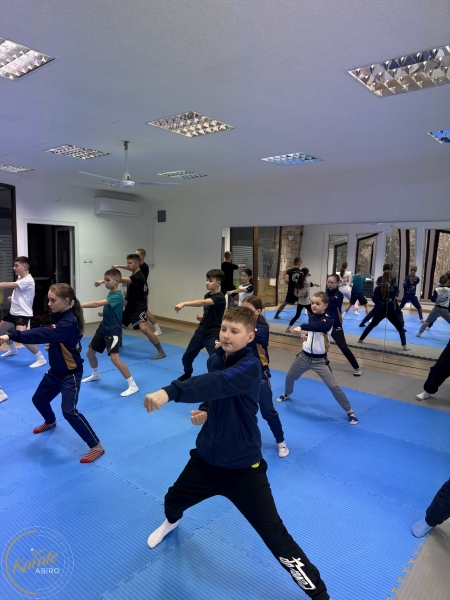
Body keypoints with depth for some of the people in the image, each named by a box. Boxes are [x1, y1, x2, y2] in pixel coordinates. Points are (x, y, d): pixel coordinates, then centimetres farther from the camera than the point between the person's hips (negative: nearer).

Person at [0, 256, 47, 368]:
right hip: (13, 312, 10)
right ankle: (13, 350, 44)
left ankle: (41, 359, -15)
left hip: (23, 313, -10)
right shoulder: (20, 278, 11)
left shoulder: (28, 280, -20)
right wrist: (14, 298, 6)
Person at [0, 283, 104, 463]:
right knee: (39, 399, 24)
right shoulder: (59, 315, 1)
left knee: (69, 411, -16)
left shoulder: (69, 322, -30)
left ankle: (96, 446, -3)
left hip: (70, 373, -9)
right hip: (56, 370, 9)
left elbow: (44, 334, -42)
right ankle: (50, 422, 57)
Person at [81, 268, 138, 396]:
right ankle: (95, 375, 45)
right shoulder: (110, 294, 8)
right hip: (103, 328, 10)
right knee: (90, 353, 17)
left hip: (113, 331, -10)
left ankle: (133, 385, -12)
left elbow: (96, 304, -32)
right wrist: (103, 314, 5)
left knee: (115, 358, -21)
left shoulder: (117, 296, -22)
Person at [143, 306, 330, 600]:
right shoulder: (215, 359, -3)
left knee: (277, 539, -5)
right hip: (207, 456, 7)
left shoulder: (250, 367, -26)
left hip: (242, 466, -7)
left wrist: (169, 392, -59)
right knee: (173, 500, 27)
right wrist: (204, 411, -11)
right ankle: (171, 522, 65)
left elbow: (218, 383, -46)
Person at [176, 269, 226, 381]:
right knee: (187, 357, 16)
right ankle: (187, 374, 44)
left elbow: (203, 302, -36)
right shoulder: (207, 295, 8)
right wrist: (202, 317, 1)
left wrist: (184, 303, -46)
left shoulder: (220, 297, -18)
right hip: (201, 331, 8)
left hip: (213, 334, -8)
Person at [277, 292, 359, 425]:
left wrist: (302, 327, -53)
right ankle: (287, 394, 53)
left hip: (319, 360, -6)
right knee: (289, 377, 21)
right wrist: (305, 337, -1)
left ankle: (350, 412, 10)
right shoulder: (312, 317, 2)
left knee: (333, 386, -9)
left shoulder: (328, 319, -19)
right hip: (304, 356, 6)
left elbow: (320, 326, -44)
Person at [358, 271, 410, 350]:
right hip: (390, 312, -2)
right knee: (400, 327, 8)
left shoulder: (378, 288, -4)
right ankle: (404, 345, -1)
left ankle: (361, 339, 25)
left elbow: (374, 298, -6)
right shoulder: (395, 287, -6)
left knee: (372, 325, 21)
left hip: (380, 311, 2)